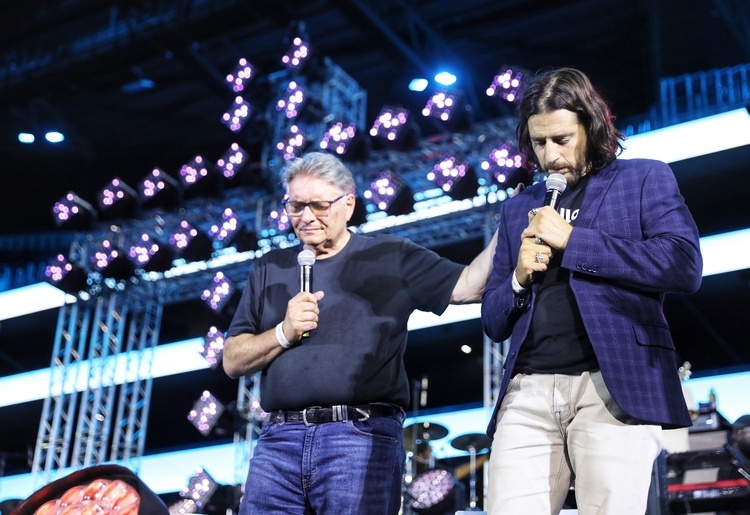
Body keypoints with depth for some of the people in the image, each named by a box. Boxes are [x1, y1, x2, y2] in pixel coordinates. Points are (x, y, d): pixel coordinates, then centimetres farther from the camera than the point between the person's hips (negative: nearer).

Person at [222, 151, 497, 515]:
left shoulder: (391, 257, 11)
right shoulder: (270, 270, 18)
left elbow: (469, 286, 1)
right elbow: (232, 361, 13)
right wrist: (284, 332, -4)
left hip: (363, 438, -2)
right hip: (279, 439, 3)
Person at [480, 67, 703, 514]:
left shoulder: (644, 179, 11)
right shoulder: (519, 208, 22)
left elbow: (685, 266, -7)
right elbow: (494, 323, 22)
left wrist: (571, 239, -6)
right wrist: (519, 277, 0)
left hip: (614, 386, -3)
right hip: (528, 392, 4)